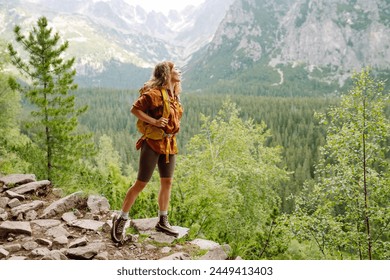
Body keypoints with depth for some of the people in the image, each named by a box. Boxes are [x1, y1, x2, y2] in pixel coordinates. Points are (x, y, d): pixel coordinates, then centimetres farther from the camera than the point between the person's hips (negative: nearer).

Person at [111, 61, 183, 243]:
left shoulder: (174, 95, 11)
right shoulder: (154, 93, -14)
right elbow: (135, 109, -16)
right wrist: (154, 121, -21)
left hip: (169, 144, 8)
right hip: (153, 142, -8)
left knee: (167, 182, 10)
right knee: (141, 183, -4)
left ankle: (162, 221, 22)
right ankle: (121, 219, 8)